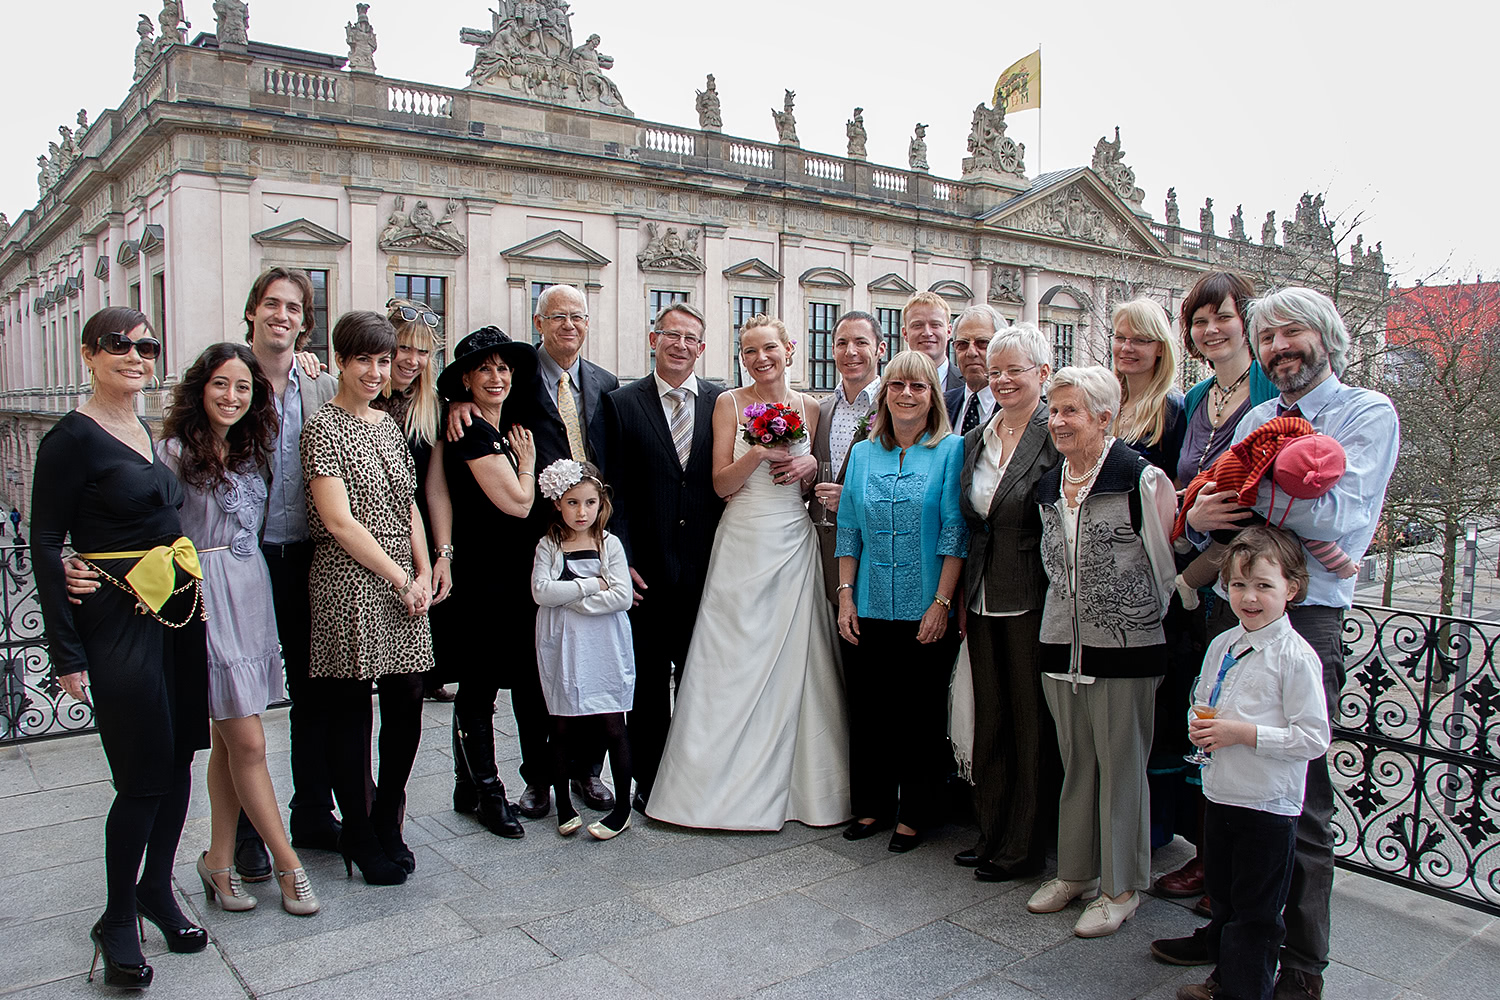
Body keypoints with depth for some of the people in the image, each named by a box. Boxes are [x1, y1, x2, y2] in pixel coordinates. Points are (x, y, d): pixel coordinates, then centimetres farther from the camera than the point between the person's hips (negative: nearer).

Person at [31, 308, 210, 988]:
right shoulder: (72, 438, -9)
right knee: (145, 776, -3)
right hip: (117, 620, -7)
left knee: (178, 759, 11)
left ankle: (157, 889, 29)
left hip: (178, 612, 7)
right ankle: (117, 920, 17)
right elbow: (46, 547, -11)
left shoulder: (150, 432, 12)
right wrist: (68, 654, -13)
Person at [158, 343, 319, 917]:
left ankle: (219, 861, 22)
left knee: (229, 740, 11)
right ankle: (288, 864, 9)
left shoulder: (248, 450, 13)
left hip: (252, 591, 7)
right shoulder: (175, 451, -8)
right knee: (248, 742, -3)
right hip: (208, 595, -7)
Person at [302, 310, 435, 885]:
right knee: (349, 714, 4)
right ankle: (358, 837, 20)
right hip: (348, 589, -6)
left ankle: (387, 826, 27)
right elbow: (338, 521, -14)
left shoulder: (389, 426, 15)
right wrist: (399, 578, -10)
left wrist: (423, 574, 4)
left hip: (403, 588, 7)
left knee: (405, 711, 9)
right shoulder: (323, 427, -7)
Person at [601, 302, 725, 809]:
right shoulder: (622, 403, 1)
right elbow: (614, 491, -2)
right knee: (648, 682, 9)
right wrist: (623, 561, -8)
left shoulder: (723, 402, 5)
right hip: (647, 572, -1)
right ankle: (649, 782, 23)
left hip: (705, 570, 1)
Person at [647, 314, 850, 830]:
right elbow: (722, 483, -3)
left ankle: (793, 781, 16)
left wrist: (810, 466, -5)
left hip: (795, 543, 2)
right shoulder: (729, 403, 2)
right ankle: (728, 784, 11)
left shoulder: (808, 407, 9)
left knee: (795, 660, 3)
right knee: (733, 660, -1)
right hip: (743, 542, -2)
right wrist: (759, 452, -17)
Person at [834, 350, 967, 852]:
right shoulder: (862, 454, 8)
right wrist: (845, 595, 2)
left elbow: (955, 532, -8)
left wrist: (942, 602, -12)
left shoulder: (951, 450, -3)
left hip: (925, 612, -3)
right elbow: (848, 531, 9)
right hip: (870, 609, 3)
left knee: (921, 714, 7)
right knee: (868, 709, 11)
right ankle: (872, 805, 27)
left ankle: (914, 814, 23)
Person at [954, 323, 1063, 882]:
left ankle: (1023, 847, 19)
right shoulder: (975, 439, 11)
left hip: (1033, 601, -6)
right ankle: (990, 833, 29)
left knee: (1032, 723, 6)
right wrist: (960, 596, 11)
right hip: (983, 601, 6)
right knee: (990, 720, 15)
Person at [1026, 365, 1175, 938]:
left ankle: (1121, 888, 20)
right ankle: (1075, 871, 30)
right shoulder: (1049, 486, 10)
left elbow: (1167, 561, -3)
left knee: (1121, 767, 5)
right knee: (1075, 763, 16)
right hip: (1061, 643, 6)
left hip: (1124, 648, -6)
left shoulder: (1143, 480, -11)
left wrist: (1146, 620, 6)